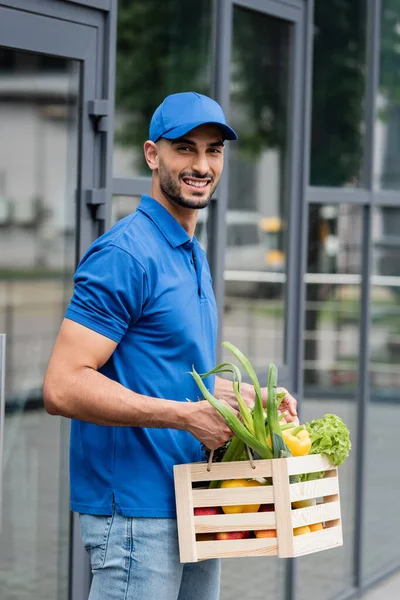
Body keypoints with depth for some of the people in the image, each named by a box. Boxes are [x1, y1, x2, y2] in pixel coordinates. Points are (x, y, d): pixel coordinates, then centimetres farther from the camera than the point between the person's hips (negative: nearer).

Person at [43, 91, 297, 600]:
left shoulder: (194, 257, 16)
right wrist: (188, 415, -23)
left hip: (194, 511, 9)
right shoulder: (125, 255, -15)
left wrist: (246, 394, 10)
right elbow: (63, 387, -22)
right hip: (137, 514, -9)